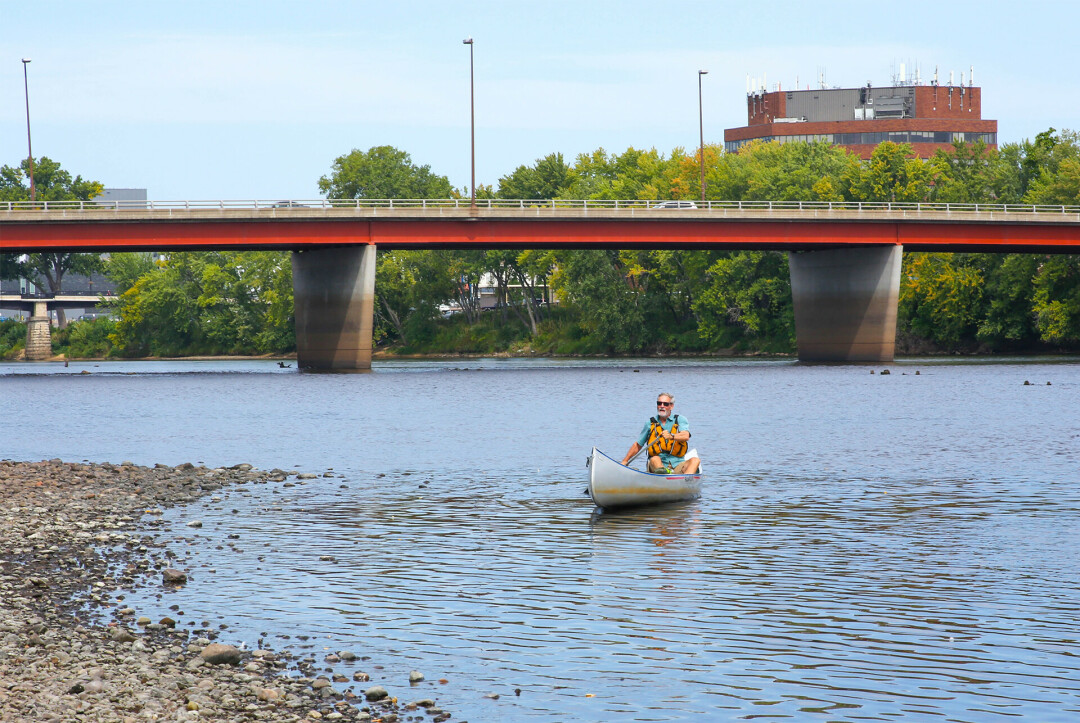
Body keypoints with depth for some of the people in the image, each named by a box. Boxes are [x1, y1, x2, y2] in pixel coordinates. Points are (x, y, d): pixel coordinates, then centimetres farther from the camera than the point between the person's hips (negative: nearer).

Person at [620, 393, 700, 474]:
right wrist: (625, 461, 20)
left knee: (695, 460, -28)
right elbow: (638, 445, 23)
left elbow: (686, 436, -14)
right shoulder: (650, 423, 13)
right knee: (655, 459, -33)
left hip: (678, 465, 0)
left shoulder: (680, 420, 7)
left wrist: (671, 436, -34)